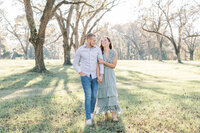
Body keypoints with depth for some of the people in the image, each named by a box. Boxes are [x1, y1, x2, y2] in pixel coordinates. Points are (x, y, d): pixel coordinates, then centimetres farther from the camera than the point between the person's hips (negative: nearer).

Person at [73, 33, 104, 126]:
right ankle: (88, 118, -6)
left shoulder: (97, 49, -1)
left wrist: (101, 75, -13)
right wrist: (80, 73, -9)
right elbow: (75, 64, 4)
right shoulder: (80, 50, -6)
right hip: (85, 76, -3)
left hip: (95, 76, 3)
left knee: (94, 96, 7)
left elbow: (101, 62, -2)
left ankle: (91, 111, 34)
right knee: (88, 96, -13)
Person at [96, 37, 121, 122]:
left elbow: (113, 65, -4)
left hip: (110, 75, 0)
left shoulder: (114, 53, 1)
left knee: (111, 93, -10)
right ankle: (105, 113, 11)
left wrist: (104, 62, -15)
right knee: (103, 93, 0)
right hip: (102, 75, 1)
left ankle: (114, 115, -10)